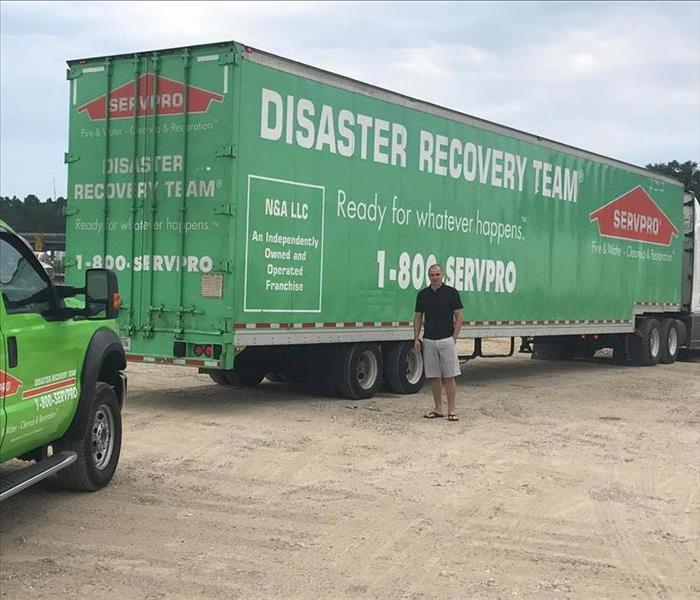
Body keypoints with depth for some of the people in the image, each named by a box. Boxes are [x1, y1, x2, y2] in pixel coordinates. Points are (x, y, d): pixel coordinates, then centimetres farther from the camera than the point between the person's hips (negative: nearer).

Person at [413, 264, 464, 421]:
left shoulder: (451, 293, -3)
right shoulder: (422, 295, 8)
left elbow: (460, 317, -2)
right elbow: (417, 318, 13)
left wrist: (454, 337, -9)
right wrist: (416, 339, 3)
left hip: (447, 340, -4)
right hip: (429, 341, 4)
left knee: (449, 377, -4)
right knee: (434, 377, 7)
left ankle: (451, 410, -1)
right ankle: (438, 409, 14)